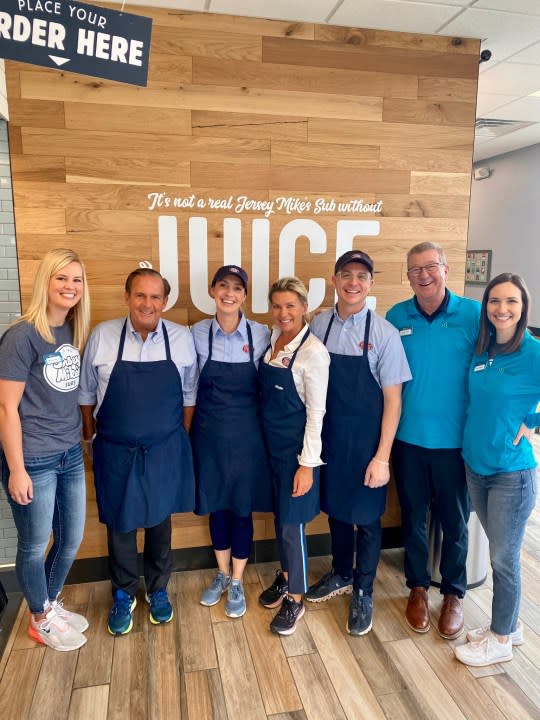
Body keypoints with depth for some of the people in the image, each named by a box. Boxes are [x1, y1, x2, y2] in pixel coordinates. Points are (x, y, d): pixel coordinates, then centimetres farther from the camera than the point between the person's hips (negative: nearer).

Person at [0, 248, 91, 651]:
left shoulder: (74, 332, 4)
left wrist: (78, 440, 8)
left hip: (71, 455, 7)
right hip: (34, 460, -7)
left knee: (72, 540, 19)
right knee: (34, 546, 14)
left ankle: (52, 604, 44)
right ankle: (41, 621, 37)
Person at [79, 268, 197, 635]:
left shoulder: (182, 338, -7)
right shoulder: (102, 335, -8)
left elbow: (189, 394, 2)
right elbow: (87, 391, 3)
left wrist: (184, 437, 3)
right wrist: (90, 434, 7)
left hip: (165, 450, 0)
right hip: (115, 450, 0)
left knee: (160, 521, 16)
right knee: (120, 523, 15)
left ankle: (158, 589, 41)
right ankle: (124, 594, 39)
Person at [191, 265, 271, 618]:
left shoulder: (261, 334, -7)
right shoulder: (197, 333, -4)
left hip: (247, 432, -1)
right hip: (209, 431, 1)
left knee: (242, 507, 9)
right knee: (216, 504, 15)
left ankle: (237, 583, 30)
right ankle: (222, 575, 38)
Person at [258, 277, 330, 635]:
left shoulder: (313, 351, -18)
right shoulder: (272, 339, 3)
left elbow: (316, 411, -16)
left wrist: (307, 463, -16)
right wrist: (263, 437, 11)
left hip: (296, 444, -6)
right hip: (270, 440, 6)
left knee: (292, 522, 4)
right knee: (279, 513, 19)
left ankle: (296, 600, 24)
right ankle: (286, 576, 41)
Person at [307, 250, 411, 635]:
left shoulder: (384, 333, -13)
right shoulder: (319, 326, -2)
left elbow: (393, 398, -11)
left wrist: (382, 456, -13)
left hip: (366, 442, -3)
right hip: (329, 439, 4)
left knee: (367, 517, 11)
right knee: (335, 508, 20)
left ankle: (363, 593, 34)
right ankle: (341, 574, 44)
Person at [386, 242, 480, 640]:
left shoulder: (473, 314, -8)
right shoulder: (396, 317, -2)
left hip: (455, 439, -1)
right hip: (408, 438, 2)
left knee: (455, 521, 14)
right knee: (414, 518, 16)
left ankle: (454, 595, 36)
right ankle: (418, 588, 37)